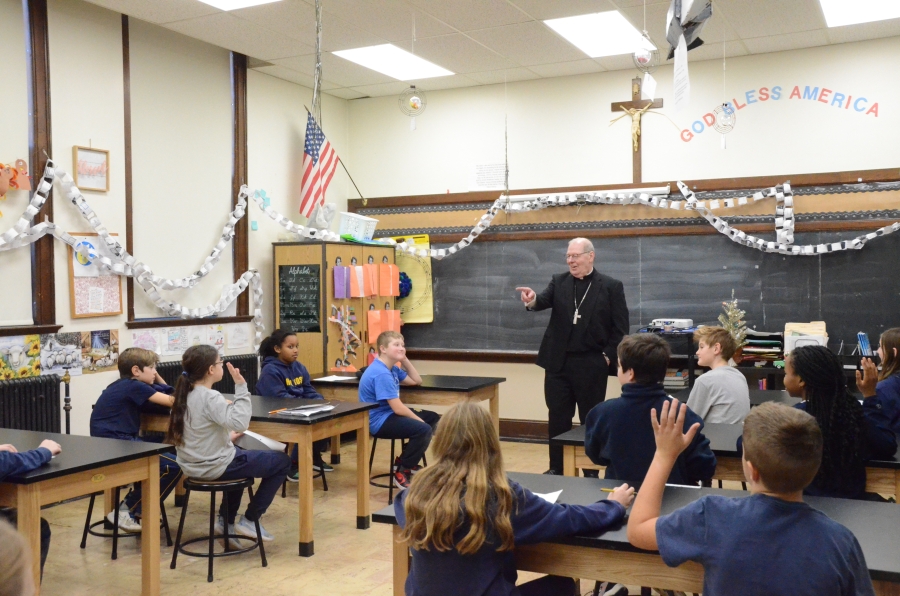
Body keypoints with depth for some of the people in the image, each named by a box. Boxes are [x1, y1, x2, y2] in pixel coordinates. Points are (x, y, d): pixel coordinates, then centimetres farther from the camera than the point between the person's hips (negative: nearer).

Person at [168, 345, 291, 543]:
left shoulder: (186, 394, 4)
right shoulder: (210, 397, -23)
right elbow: (240, 423, -36)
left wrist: (227, 436, 16)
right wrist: (241, 388, -34)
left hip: (194, 465, 9)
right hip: (214, 466, -9)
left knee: (242, 456, 38)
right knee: (282, 461, 3)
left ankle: (226, 521, 31)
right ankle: (249, 520, 9)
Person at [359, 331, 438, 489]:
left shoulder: (392, 369, 9)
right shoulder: (381, 373, -23)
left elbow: (417, 381, 19)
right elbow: (398, 408, -24)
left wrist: (405, 360, 6)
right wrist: (421, 421, -14)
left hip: (389, 415, 11)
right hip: (379, 421, -11)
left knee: (433, 418, 17)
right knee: (424, 429, -28)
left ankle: (405, 461, 21)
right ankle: (402, 472, -11)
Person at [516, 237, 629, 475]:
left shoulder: (611, 286, -2)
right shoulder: (559, 281, 6)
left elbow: (621, 327, -2)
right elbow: (545, 300, -10)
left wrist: (608, 355, -7)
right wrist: (532, 300, -33)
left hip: (591, 365, -2)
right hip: (558, 362, 3)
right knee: (557, 417, 9)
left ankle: (591, 471, 19)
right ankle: (556, 468, 20)